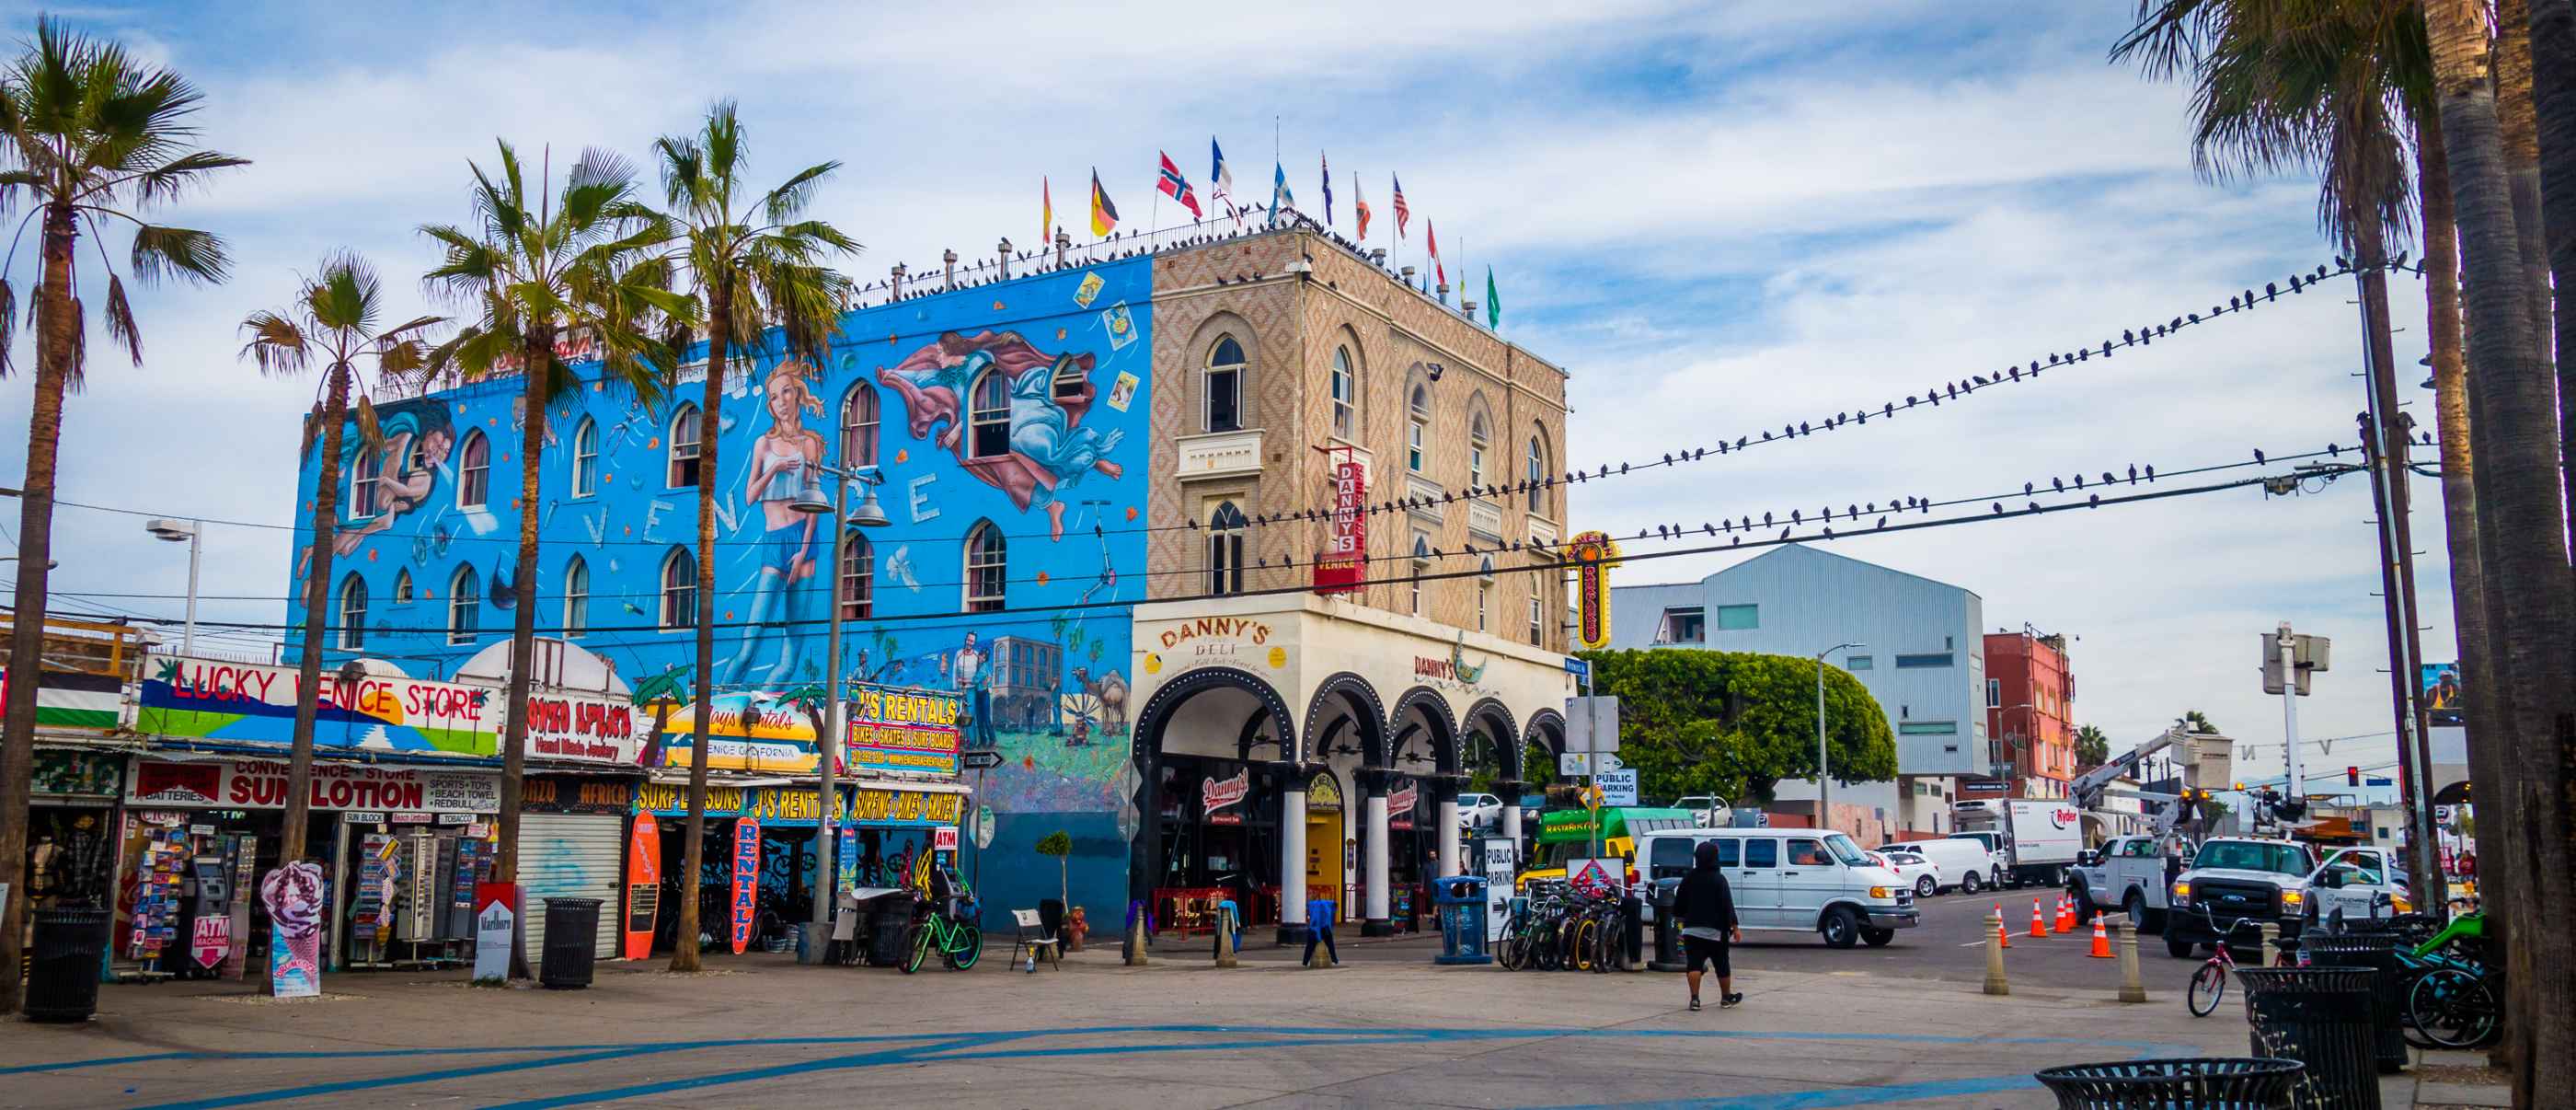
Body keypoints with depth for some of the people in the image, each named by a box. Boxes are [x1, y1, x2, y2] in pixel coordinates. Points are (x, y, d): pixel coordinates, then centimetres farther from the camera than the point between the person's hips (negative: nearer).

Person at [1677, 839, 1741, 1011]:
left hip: (1692, 930, 2)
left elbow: (1678, 905, 10)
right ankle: (1726, 997, 26)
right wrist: (1735, 927, -10)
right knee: (1722, 965, 14)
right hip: (1715, 931, -2)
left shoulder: (1689, 878, 3)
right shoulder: (1718, 879, -8)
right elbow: (1727, 906, -13)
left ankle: (1694, 998, -16)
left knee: (1694, 965, -3)